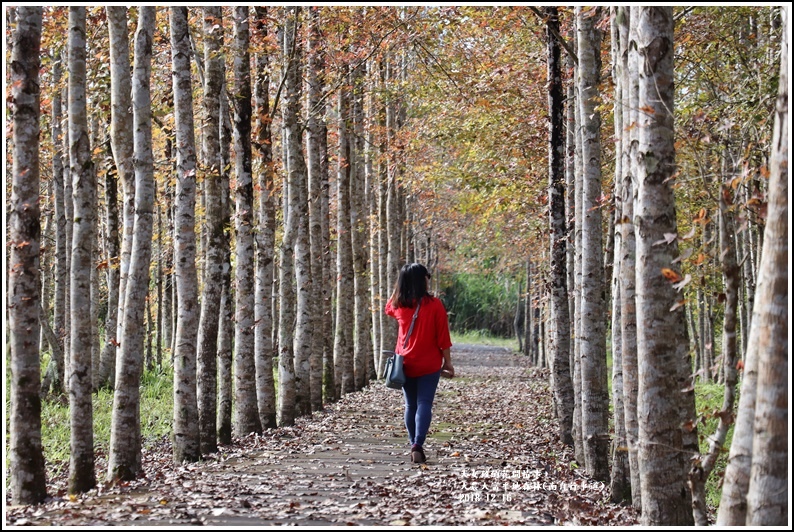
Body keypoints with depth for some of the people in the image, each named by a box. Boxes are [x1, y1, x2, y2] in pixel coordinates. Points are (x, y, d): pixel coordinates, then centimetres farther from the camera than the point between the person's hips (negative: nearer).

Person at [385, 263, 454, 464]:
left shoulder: (398, 305, 0)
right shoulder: (434, 304, -10)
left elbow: (388, 308, 26)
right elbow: (443, 337, -8)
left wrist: (400, 285, 17)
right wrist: (447, 362, 2)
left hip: (405, 364, 3)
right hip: (429, 364, -3)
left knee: (410, 405, 13)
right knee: (424, 404, -4)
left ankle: (414, 445, 17)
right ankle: (417, 445, -19)